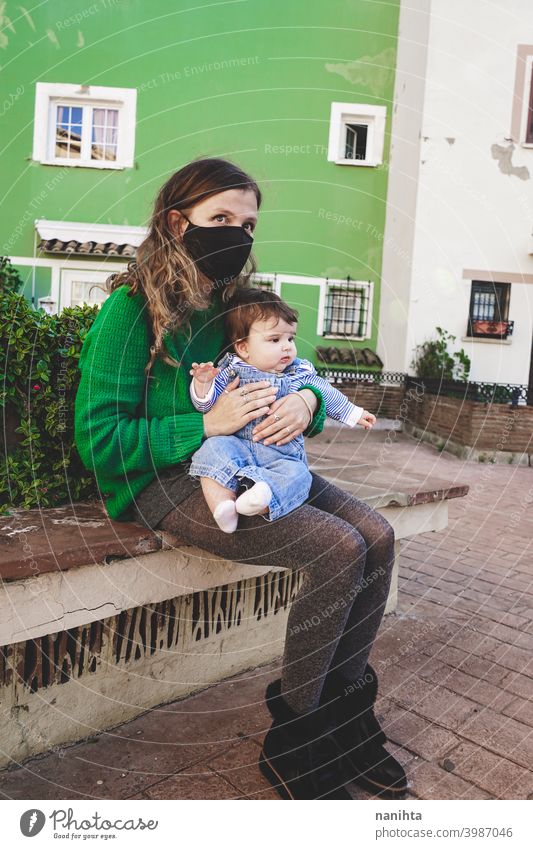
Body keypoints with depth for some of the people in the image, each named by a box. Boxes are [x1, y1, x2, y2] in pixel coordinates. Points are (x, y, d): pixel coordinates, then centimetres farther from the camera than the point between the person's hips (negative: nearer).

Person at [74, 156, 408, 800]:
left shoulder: (241, 302, 11)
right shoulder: (132, 310, -9)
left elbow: (291, 378, 17)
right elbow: (98, 439, -13)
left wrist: (306, 402, -9)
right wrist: (208, 424, -21)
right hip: (169, 478, -7)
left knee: (376, 535, -10)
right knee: (339, 550, -22)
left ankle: (345, 714, 7)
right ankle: (292, 747, -1)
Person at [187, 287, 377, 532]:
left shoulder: (301, 373, 11)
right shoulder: (231, 370, 2)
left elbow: (325, 393, 24)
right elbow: (206, 404, -3)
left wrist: (354, 413, 24)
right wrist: (203, 383, -23)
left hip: (283, 454, 2)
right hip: (236, 445, -1)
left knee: (296, 475, -29)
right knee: (214, 448, -31)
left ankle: (261, 499, -52)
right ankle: (222, 506, -40)